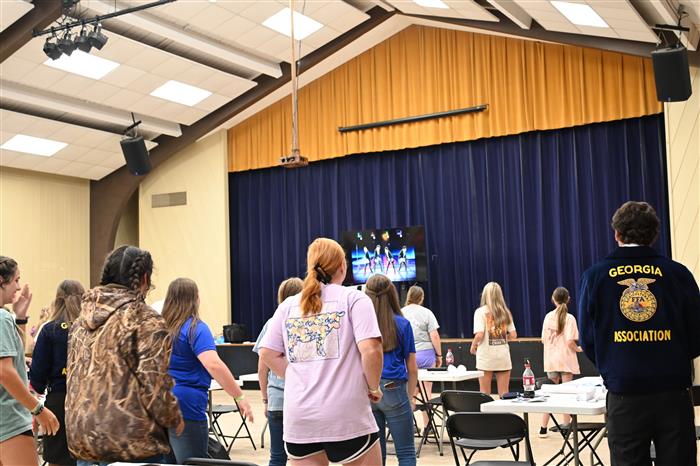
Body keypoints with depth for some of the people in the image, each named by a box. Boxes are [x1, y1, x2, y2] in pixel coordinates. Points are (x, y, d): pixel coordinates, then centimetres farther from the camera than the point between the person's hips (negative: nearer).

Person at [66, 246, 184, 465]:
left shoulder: (82, 321, 11)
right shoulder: (146, 321, -10)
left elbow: (73, 378, 16)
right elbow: (154, 387, -14)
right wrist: (174, 419, 3)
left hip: (81, 441, 7)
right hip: (131, 446, -6)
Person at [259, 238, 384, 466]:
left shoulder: (288, 306, 10)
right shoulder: (354, 299, -2)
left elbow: (268, 354, 8)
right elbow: (370, 350, -13)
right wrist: (374, 388, 1)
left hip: (299, 419, 4)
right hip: (347, 416, -3)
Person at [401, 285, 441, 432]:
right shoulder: (426, 312, -3)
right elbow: (434, 336, -7)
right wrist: (439, 355, 3)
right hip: (425, 353, -2)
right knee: (426, 391, 3)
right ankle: (427, 425, 6)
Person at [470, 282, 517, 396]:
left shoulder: (480, 312, -7)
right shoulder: (505, 312, 5)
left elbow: (479, 335, -16)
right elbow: (513, 335, 2)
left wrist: (473, 346, 2)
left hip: (486, 357, -3)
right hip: (503, 356, 3)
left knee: (485, 394, 7)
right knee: (504, 394, 8)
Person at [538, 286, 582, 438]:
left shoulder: (548, 316, 3)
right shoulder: (569, 318, -9)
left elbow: (543, 340, 6)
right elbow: (570, 341, -17)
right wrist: (578, 349, 3)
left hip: (551, 361, 4)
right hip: (566, 360, -4)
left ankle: (543, 428, 12)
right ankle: (567, 425, 6)